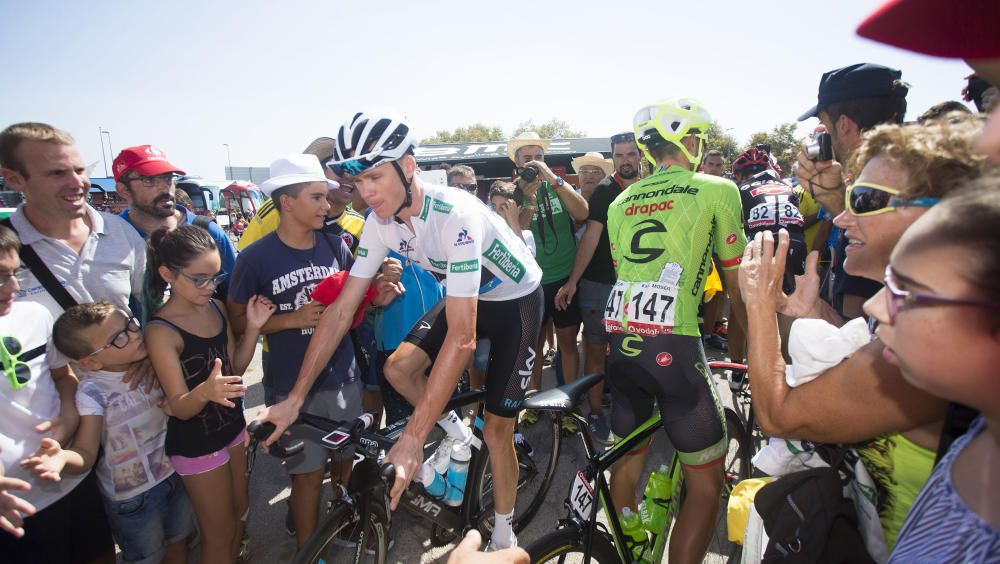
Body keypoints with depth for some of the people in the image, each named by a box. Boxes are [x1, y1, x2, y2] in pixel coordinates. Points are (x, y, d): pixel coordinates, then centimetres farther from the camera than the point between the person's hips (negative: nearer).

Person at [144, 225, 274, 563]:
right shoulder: (161, 330, -22)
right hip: (196, 443, -7)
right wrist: (204, 392, -44)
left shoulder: (215, 307, -2)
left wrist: (253, 327, -13)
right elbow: (179, 407, -22)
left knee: (239, 511, 24)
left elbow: (236, 365, 3)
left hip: (232, 427, 7)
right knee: (219, 534, 11)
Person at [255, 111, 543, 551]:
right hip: (467, 297, 6)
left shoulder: (455, 215, -37)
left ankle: (504, 538, 22)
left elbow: (462, 337, -41)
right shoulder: (381, 222, -15)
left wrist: (412, 439, -41)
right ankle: (456, 435, 16)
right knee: (398, 368, -11)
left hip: (516, 300, -6)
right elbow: (341, 309, -13)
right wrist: (294, 399, -16)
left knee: (496, 430, -2)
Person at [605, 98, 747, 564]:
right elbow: (737, 286, 9)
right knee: (705, 482, 11)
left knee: (627, 462, 23)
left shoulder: (620, 202, 19)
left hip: (618, 336, 6)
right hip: (672, 341, -6)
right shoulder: (717, 189, 5)